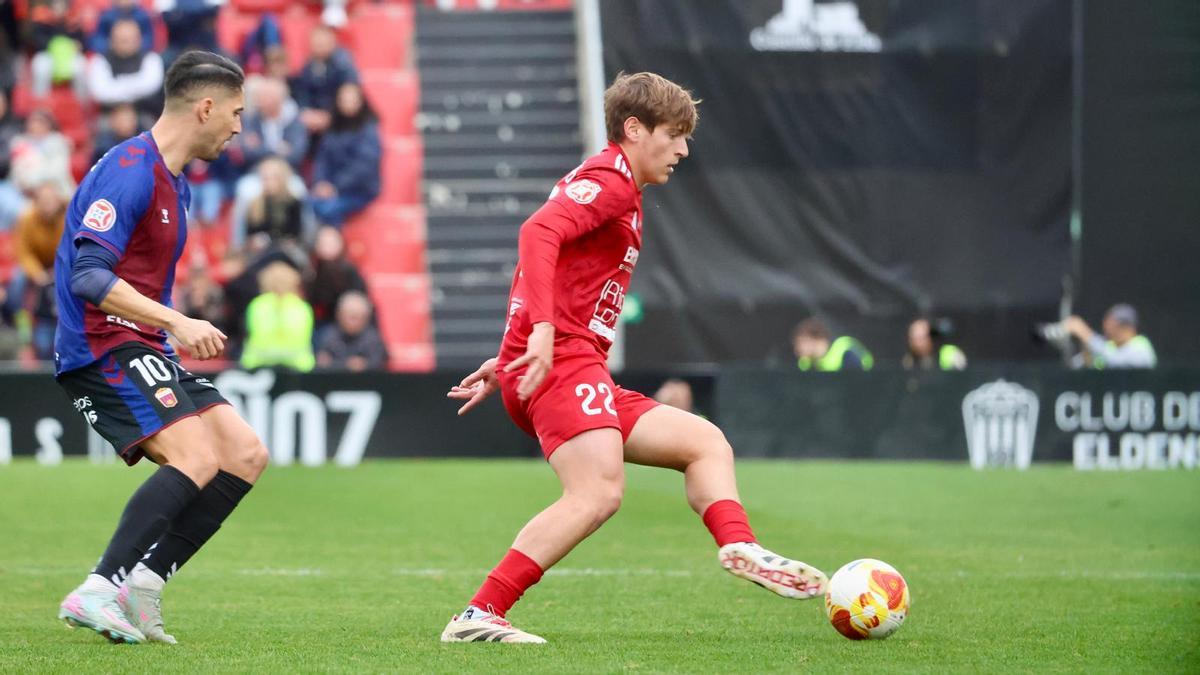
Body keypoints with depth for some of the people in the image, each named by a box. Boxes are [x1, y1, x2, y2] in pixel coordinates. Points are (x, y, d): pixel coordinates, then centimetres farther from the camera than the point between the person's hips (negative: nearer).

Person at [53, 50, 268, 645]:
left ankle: (141, 583, -2)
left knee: (246, 454, 2)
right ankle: (100, 591, -25)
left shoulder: (173, 181, 18)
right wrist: (176, 321, -29)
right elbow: (89, 275, -25)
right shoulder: (129, 171, -15)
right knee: (197, 458, -25)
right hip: (102, 348, -10)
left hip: (143, 350, 10)